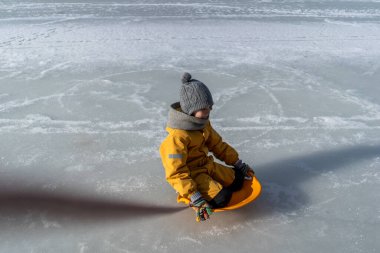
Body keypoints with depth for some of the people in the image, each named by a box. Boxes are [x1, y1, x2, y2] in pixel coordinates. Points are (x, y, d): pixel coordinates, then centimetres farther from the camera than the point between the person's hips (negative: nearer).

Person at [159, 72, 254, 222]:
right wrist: (196, 199, -31)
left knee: (237, 181, 4)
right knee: (221, 198, -22)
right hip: (191, 174, -8)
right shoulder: (177, 138, -28)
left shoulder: (204, 125, -1)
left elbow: (219, 146, 12)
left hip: (207, 165, 8)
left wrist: (238, 164, 11)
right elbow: (176, 174, -28)